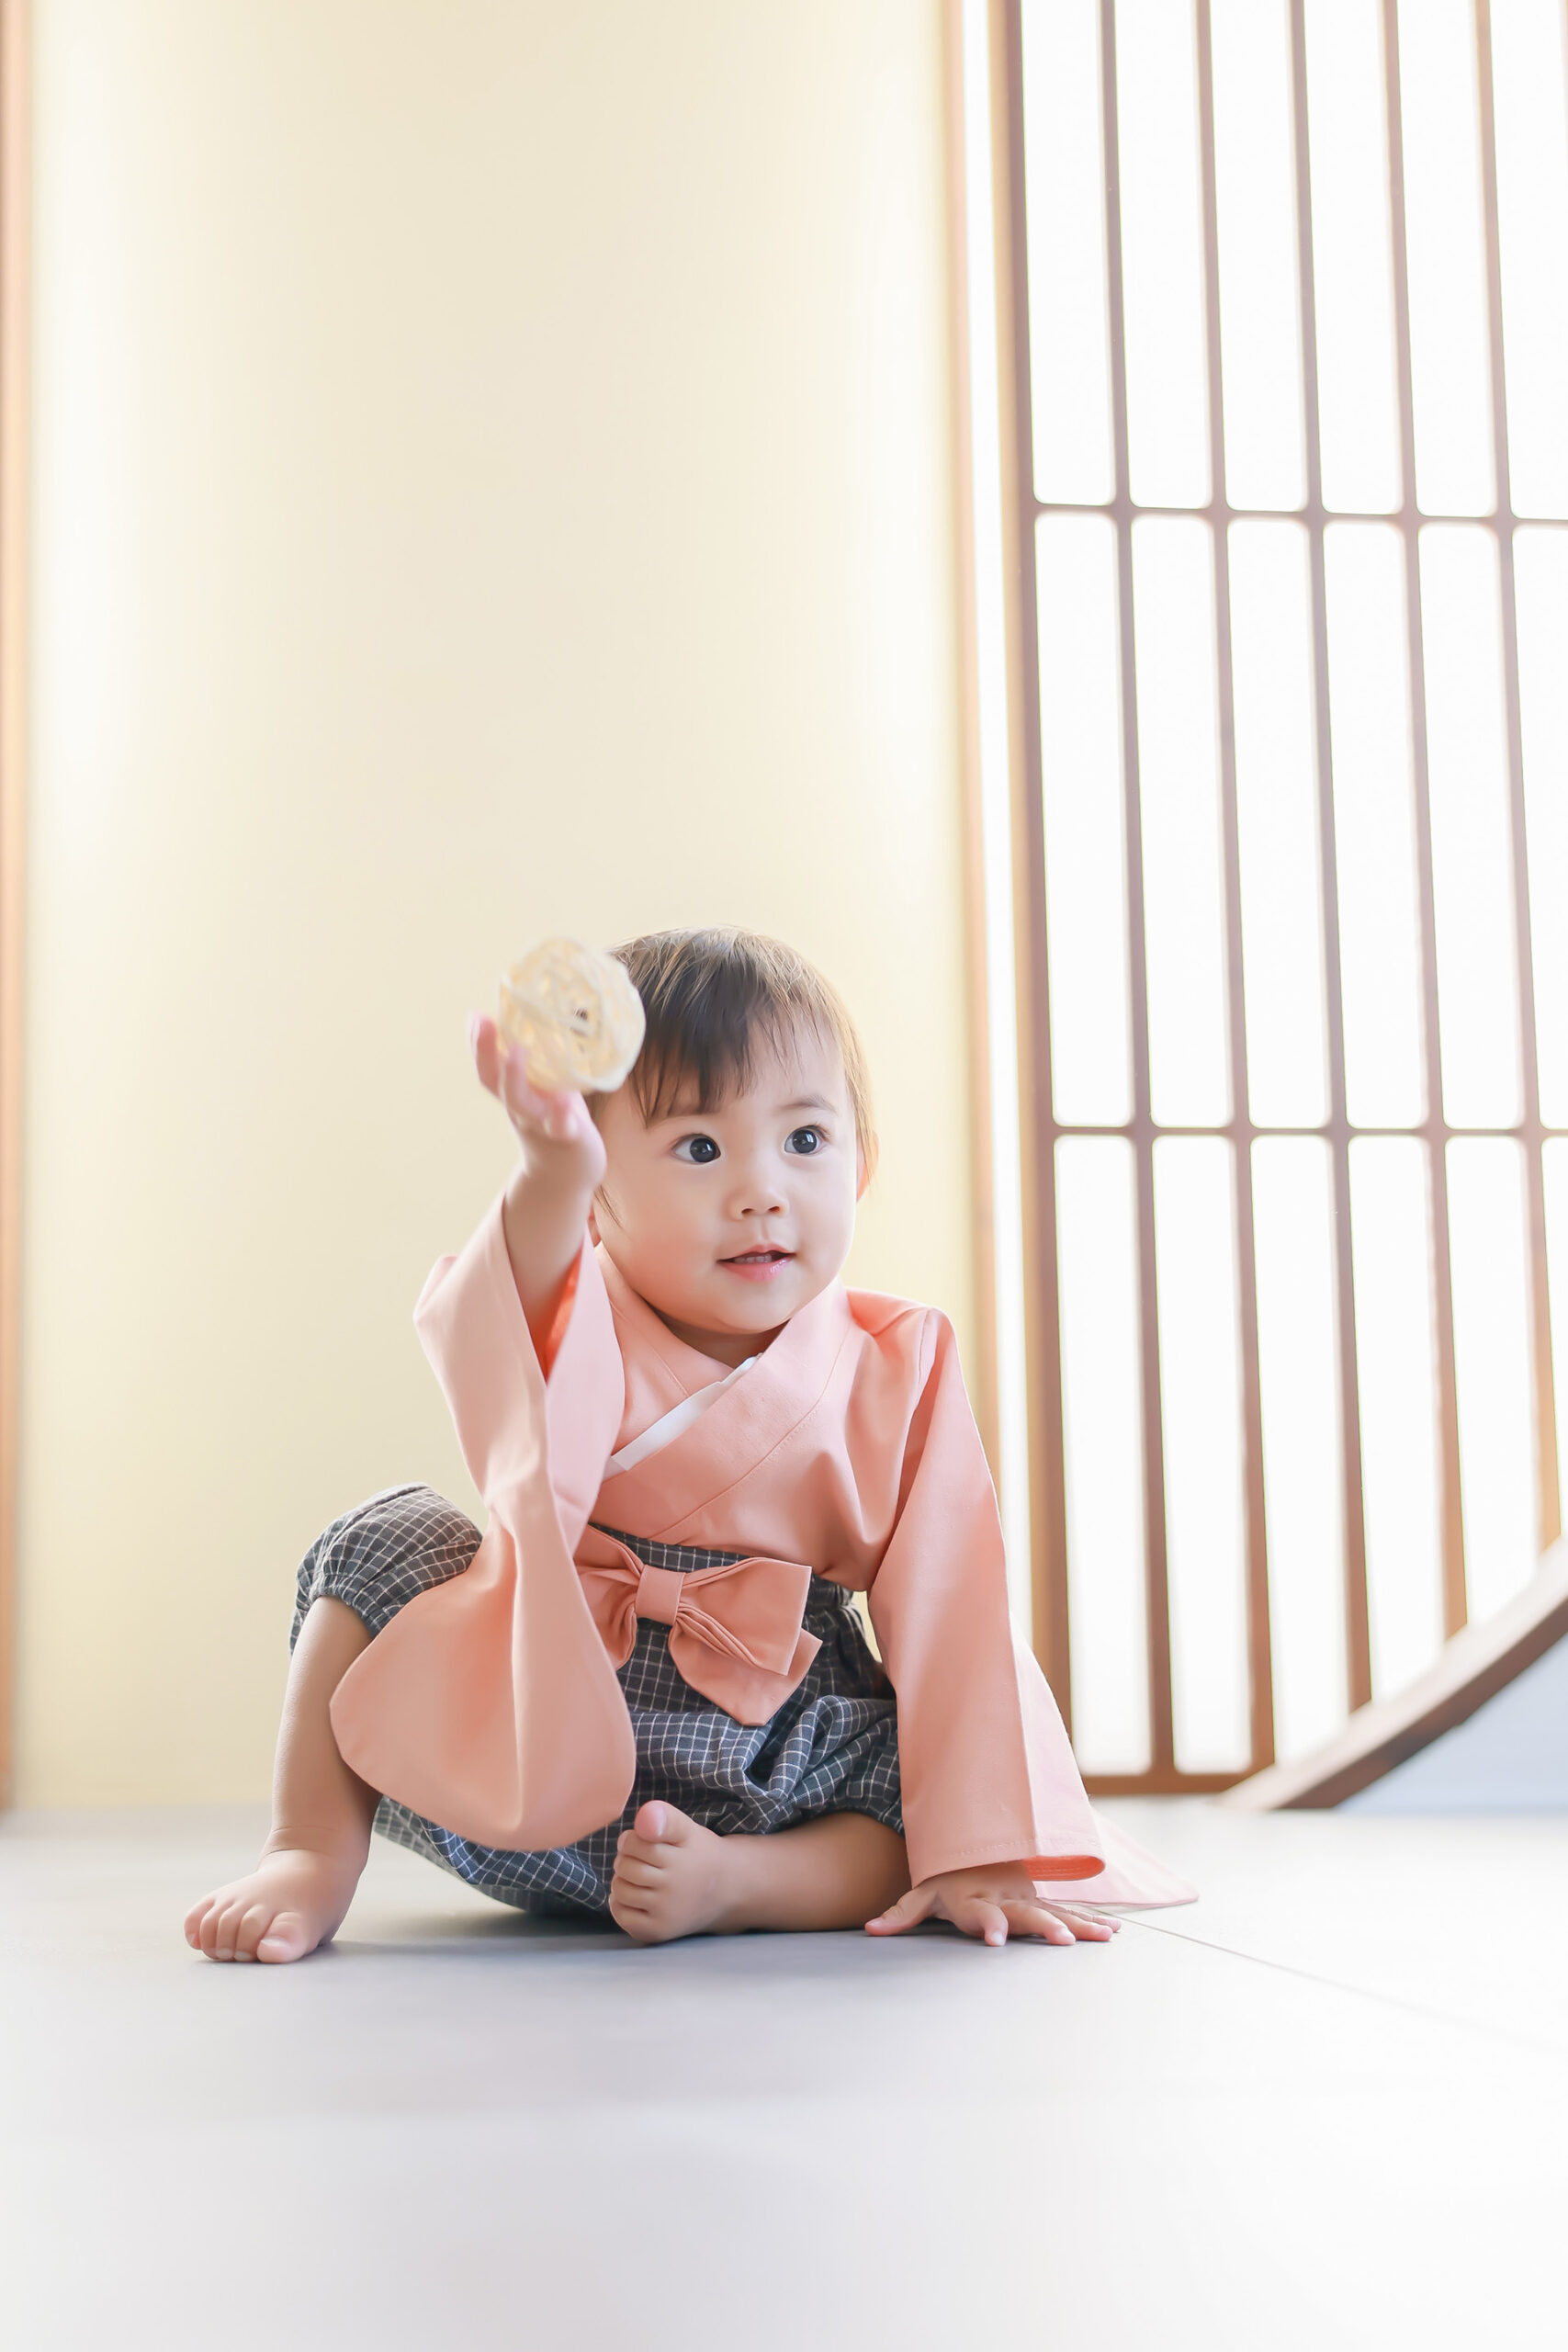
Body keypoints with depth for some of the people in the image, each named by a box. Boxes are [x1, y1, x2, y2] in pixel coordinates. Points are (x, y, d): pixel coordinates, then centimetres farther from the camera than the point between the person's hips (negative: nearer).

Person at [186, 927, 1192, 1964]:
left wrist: (981, 1858, -11)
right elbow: (488, 1352, -39)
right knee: (390, 1537, -16)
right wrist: (554, 1171, -59)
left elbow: (955, 1625, -4)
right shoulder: (581, 1331, -11)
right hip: (535, 1740, 0)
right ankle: (318, 1849, -9)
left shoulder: (897, 1373, -4)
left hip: (766, 1777, 1)